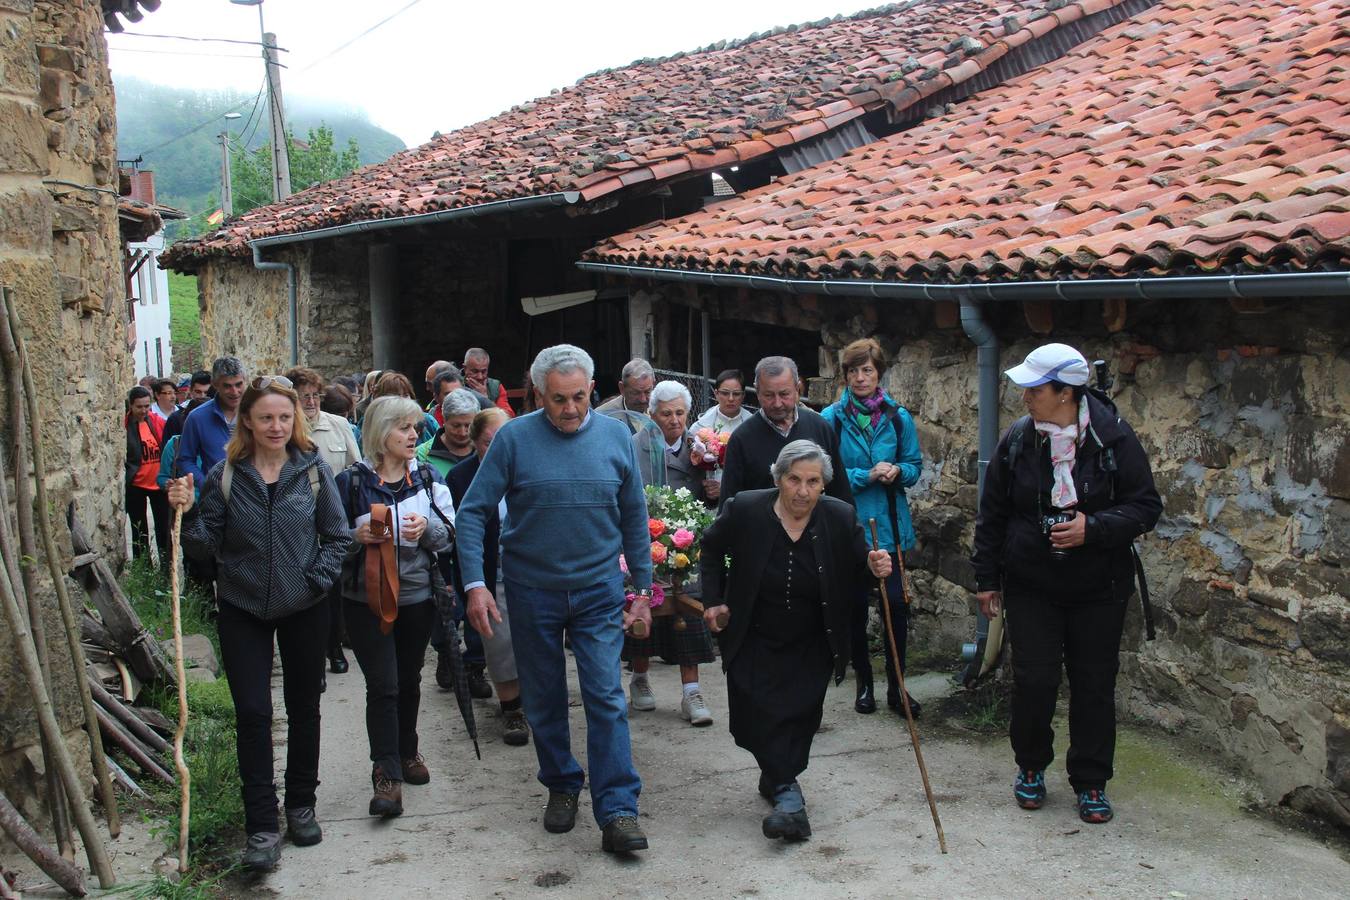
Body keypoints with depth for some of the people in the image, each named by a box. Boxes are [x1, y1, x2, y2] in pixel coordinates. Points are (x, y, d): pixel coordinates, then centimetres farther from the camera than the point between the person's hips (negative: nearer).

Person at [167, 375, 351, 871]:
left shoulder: (313, 470, -6)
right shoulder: (225, 475, -6)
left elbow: (337, 536, 1)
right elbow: (206, 546, -3)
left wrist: (317, 579, -12)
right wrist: (187, 513, -20)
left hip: (303, 610, 1)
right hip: (242, 611, 0)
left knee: (303, 708, 13)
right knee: (252, 713, -4)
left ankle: (301, 806, 30)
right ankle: (262, 825, 4)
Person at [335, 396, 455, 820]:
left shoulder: (427, 478, 5)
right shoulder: (351, 481, -4)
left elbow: (451, 535, 4)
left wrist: (429, 528, -17)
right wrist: (356, 536, -18)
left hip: (417, 596, 3)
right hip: (366, 598, -3)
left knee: (409, 681, 17)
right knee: (383, 686, -9)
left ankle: (406, 753, 36)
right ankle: (387, 775, -5)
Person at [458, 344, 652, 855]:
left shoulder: (615, 437, -1)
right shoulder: (514, 438, -8)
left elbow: (634, 517, 7)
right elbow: (472, 511, -6)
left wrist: (643, 588, 6)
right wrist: (475, 584, -14)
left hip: (599, 589, 0)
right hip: (532, 591, 0)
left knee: (606, 698, -5)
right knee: (544, 700, 12)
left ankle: (617, 812, -1)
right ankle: (562, 787, 32)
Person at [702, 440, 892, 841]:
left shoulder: (841, 518, -11)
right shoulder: (745, 510, -14)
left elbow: (857, 572, 1)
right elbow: (712, 548, 5)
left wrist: (873, 567, -23)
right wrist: (713, 600, 0)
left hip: (811, 646, 0)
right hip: (754, 641, 0)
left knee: (800, 715, -7)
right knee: (757, 715, -7)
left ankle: (775, 780, 11)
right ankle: (787, 792, 4)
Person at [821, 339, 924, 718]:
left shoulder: (898, 417, 3)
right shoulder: (832, 418, -5)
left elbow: (915, 466, 9)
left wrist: (898, 471, -13)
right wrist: (867, 476, -17)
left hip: (889, 524, 2)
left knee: (896, 603, -1)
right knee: (856, 605, 8)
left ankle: (896, 686, 13)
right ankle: (864, 683, 24)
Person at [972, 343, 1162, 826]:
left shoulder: (1114, 438, -11)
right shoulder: (1018, 439, -4)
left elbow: (1146, 506, -6)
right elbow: (992, 514, 4)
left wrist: (1093, 528, -23)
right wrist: (987, 578, 6)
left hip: (1098, 588, -1)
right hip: (1030, 586, 1)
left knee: (1094, 685, 6)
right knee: (1033, 680, 2)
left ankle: (1091, 783, 22)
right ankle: (1031, 767, 26)